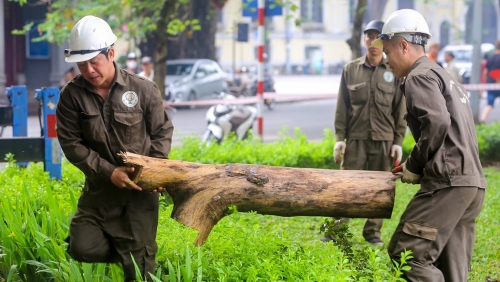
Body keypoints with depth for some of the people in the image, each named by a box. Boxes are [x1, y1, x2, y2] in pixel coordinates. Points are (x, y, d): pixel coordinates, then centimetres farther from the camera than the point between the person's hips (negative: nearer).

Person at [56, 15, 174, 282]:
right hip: (99, 188, 1)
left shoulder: (143, 89, -9)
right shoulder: (71, 95, -9)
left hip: (139, 188, -1)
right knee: (83, 249, -11)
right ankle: (120, 247, 21)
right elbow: (71, 143, -9)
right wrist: (109, 171, -17)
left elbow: (163, 132, 2)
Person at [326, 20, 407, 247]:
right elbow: (342, 107, 7)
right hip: (356, 138, 0)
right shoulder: (351, 70, 6)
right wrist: (339, 138, 2)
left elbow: (400, 110, 5)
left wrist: (398, 141, 0)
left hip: (384, 140, 0)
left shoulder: (394, 72, 4)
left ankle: (373, 233, 13)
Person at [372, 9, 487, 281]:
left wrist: (414, 166, -8)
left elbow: (437, 123, -20)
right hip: (473, 183, 10)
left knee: (405, 253, -11)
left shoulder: (420, 76, -4)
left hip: (447, 183, -10)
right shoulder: (444, 77, 27)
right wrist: (416, 165, 16)